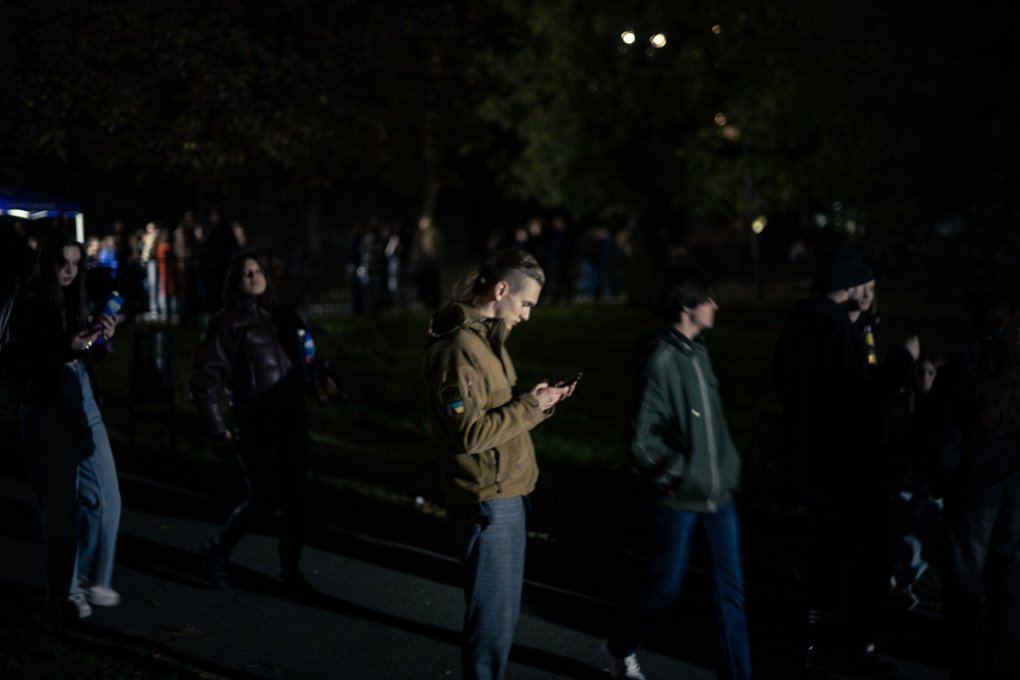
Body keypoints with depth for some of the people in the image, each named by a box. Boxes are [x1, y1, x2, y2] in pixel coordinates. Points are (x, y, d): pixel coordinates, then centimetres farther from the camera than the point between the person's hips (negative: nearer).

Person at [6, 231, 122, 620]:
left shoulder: (76, 299, 12)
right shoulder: (28, 300, -6)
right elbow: (23, 358, -12)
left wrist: (103, 339, -5)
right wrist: (68, 347, -23)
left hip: (82, 401, 6)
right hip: (46, 407, -6)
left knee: (104, 495, 5)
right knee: (59, 502, 1)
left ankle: (90, 578, 20)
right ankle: (61, 592, 13)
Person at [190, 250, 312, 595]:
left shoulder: (284, 317, 13)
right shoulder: (225, 323, -3)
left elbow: (305, 362, 21)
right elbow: (204, 378, -6)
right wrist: (217, 428, -7)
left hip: (291, 420, 5)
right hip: (255, 421, -5)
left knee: (294, 497, 4)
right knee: (264, 500, -5)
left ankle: (291, 572, 14)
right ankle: (216, 552, 18)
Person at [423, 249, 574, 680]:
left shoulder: (486, 338, 14)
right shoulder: (457, 348, -19)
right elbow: (469, 432, -24)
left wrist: (536, 400, 1)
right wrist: (529, 407, -17)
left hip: (505, 494, 10)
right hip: (488, 499, -10)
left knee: (503, 610, 18)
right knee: (494, 612, -1)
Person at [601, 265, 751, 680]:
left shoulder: (698, 352, 5)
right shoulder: (662, 362, -17)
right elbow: (642, 441, -17)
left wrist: (728, 466, 10)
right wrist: (683, 477, -13)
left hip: (717, 494, 6)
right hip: (678, 500, -6)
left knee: (731, 589, 6)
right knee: (666, 587, 9)